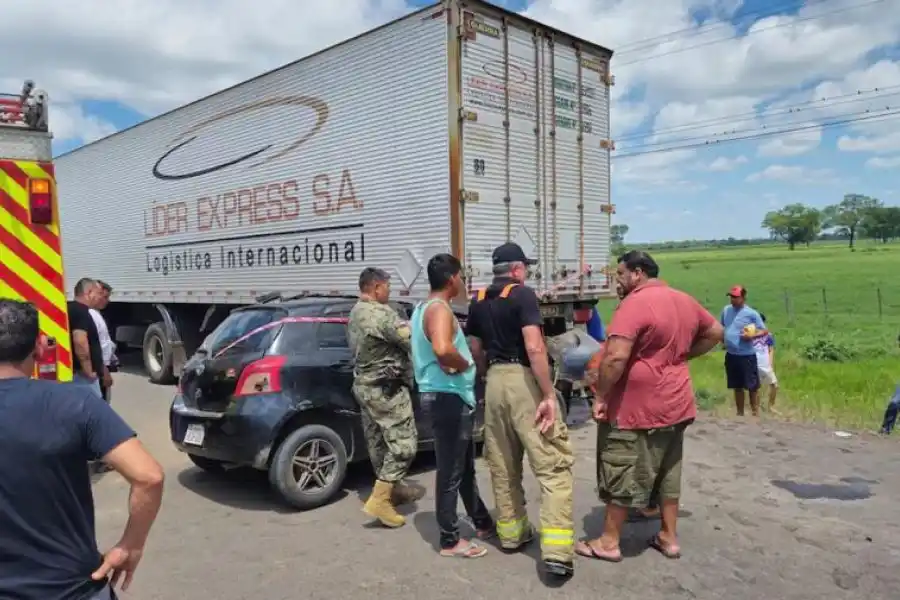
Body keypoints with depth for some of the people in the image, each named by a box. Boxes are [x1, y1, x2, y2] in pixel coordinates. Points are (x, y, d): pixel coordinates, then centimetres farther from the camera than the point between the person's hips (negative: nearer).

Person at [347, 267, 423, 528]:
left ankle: (393, 489, 29)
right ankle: (379, 500, -7)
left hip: (364, 385, 10)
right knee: (404, 443, -5)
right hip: (386, 388, -10)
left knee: (379, 442, 16)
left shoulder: (355, 314, 12)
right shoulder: (382, 313, -20)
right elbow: (412, 340, -21)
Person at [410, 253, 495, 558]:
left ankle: (483, 523, 35)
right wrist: (464, 364, -19)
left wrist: (460, 360, 11)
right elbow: (442, 349, -38)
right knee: (451, 472, 1)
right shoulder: (440, 309, -18)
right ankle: (450, 540, 13)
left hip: (446, 396, 11)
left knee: (465, 468, 21)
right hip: (448, 398, -10)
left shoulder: (424, 308, 14)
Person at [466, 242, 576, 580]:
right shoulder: (522, 295, -9)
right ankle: (556, 551, -10)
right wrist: (549, 395, -17)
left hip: (495, 381, 7)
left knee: (503, 465, 17)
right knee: (552, 466, -4)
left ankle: (511, 533, 29)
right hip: (523, 381, -7)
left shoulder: (478, 302, 12)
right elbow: (534, 348, -18)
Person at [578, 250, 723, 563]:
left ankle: (609, 542, 15)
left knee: (621, 476, 4)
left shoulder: (635, 303, -19)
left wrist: (600, 397, -16)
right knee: (667, 473, 18)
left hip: (636, 408, -8)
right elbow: (715, 333, 22)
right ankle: (669, 537, 29)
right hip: (675, 404, 8)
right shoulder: (685, 301, 8)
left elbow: (616, 357, -27)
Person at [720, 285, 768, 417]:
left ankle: (755, 413, 12)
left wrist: (752, 336, -23)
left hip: (747, 355, -5)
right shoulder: (726, 310, 7)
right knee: (737, 386, 17)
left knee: (752, 386, 1)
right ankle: (740, 413, 29)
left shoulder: (751, 313, -9)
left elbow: (765, 331, -6)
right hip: (730, 355, 5)